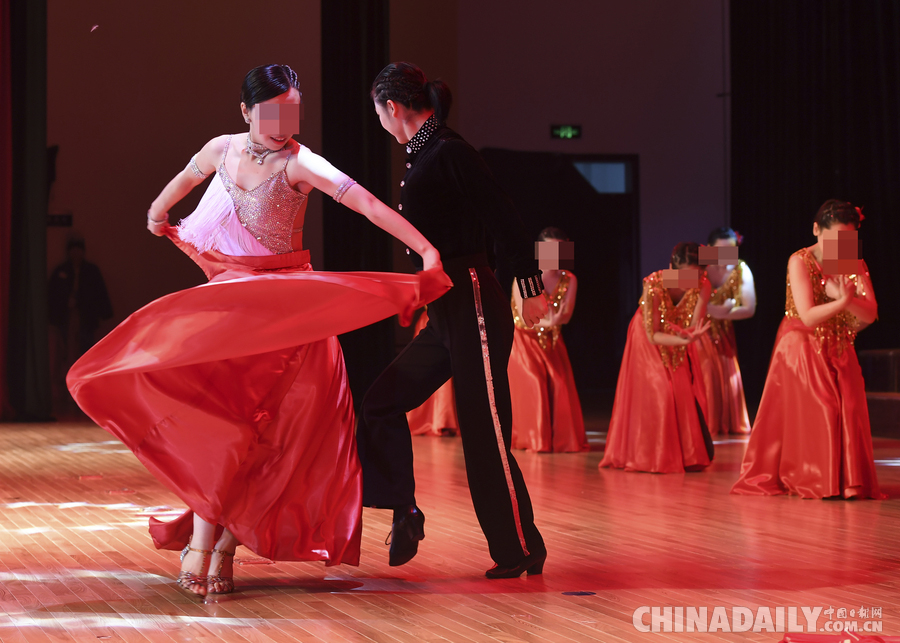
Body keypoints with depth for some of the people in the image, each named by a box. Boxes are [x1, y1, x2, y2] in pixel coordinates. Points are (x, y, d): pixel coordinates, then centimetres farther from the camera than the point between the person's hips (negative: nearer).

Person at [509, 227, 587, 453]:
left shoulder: (569, 280, -7)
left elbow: (566, 315, -15)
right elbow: (524, 316, -23)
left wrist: (556, 319, -37)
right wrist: (547, 321, -39)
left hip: (551, 341, 3)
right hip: (525, 339, -3)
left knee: (560, 385, -8)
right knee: (531, 384, -15)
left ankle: (562, 439, 1)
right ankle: (533, 440, -6)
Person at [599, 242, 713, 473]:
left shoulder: (702, 286, -26)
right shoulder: (653, 285, -35)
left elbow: (694, 326, -23)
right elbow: (652, 335, -29)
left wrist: (690, 335, -46)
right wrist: (684, 339, -44)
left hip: (678, 343, 3)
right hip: (649, 341, -3)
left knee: (686, 395, 0)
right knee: (654, 394, -8)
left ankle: (687, 456, 15)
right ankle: (655, 458, 7)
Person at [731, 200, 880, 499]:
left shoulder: (856, 266, 0)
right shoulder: (800, 262, -13)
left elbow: (870, 315, -12)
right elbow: (808, 317, -22)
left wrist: (842, 296, -30)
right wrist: (844, 301, -36)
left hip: (840, 350, 4)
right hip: (802, 348, -4)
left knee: (849, 412, -4)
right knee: (812, 415, -8)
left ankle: (846, 481, 7)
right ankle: (813, 481, 3)